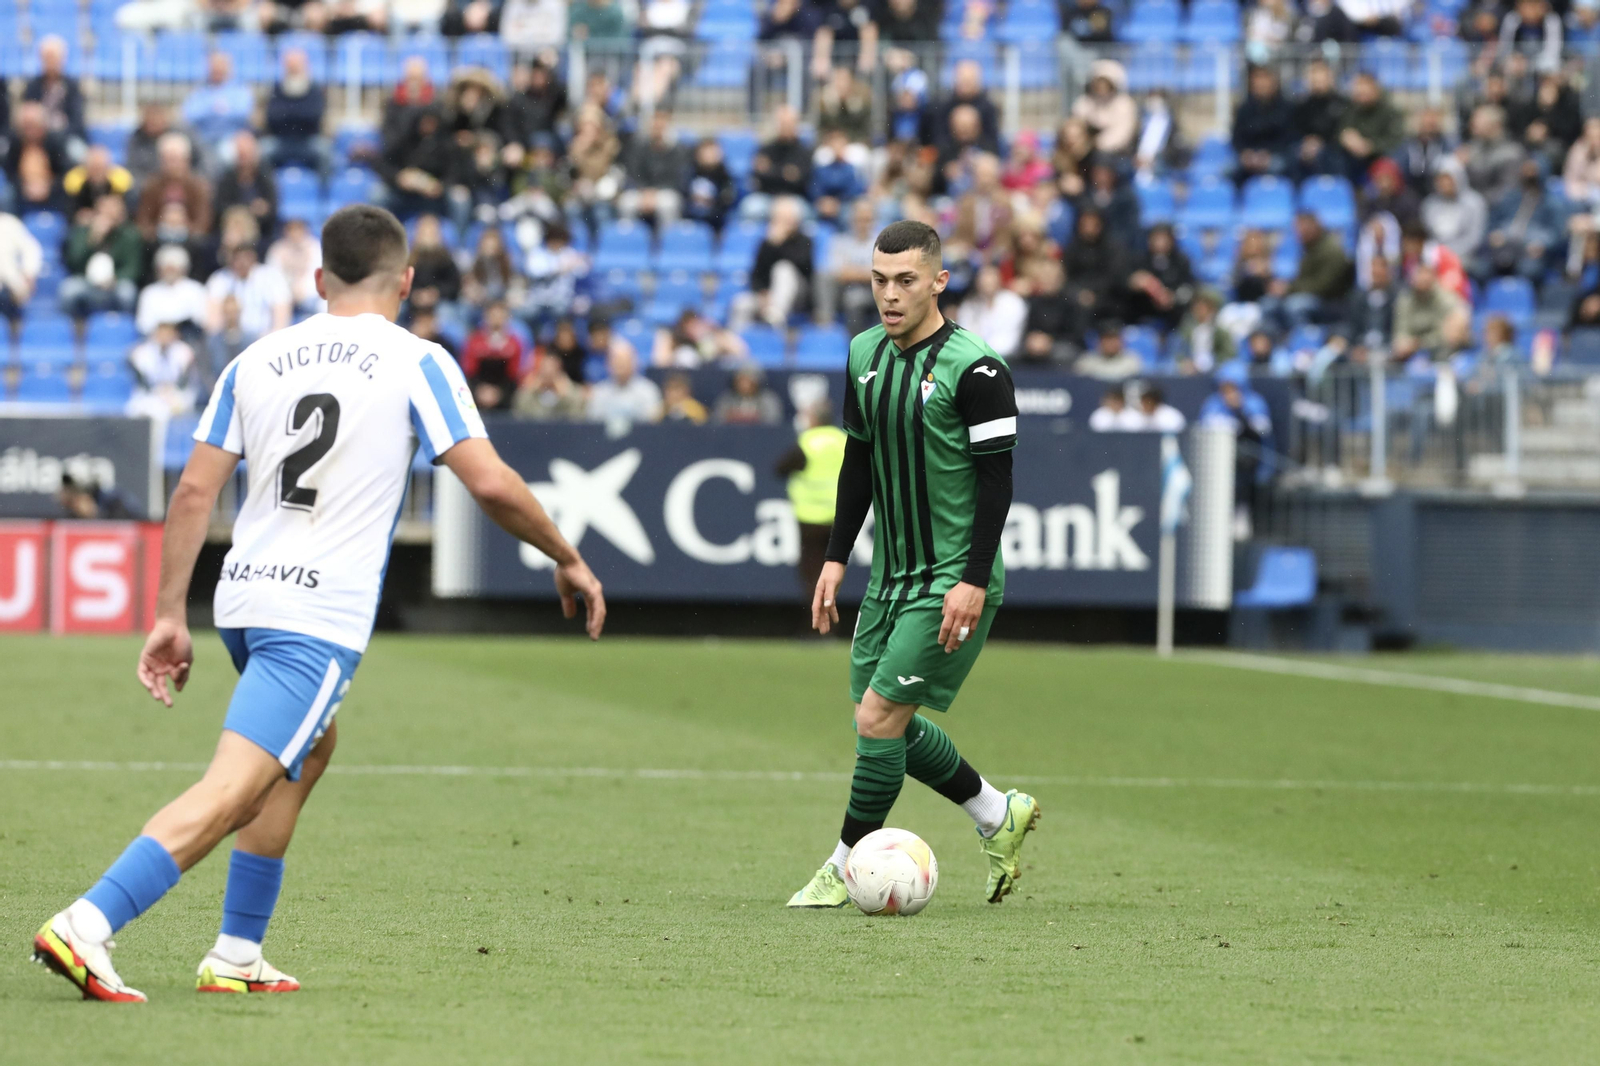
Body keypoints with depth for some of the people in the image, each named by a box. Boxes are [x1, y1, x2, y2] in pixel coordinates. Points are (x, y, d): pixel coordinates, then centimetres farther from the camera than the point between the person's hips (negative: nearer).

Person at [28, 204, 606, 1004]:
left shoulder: (257, 361, 12)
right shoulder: (415, 364, -2)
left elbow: (194, 492, 8)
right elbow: (491, 485, -8)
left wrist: (170, 617, 12)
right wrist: (568, 561, 7)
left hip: (245, 597, 7)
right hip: (321, 620, -7)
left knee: (308, 751, 29)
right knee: (229, 795, -13)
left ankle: (236, 957, 26)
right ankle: (85, 926, -30)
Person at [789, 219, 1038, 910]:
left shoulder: (975, 370, -16)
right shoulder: (866, 355, 6)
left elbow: (996, 478, -16)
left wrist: (974, 582, -21)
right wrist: (836, 558, 12)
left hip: (953, 583, -8)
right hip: (891, 572, 8)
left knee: (880, 716, -11)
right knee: (885, 725, 11)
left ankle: (847, 867, 3)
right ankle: (998, 815, 29)